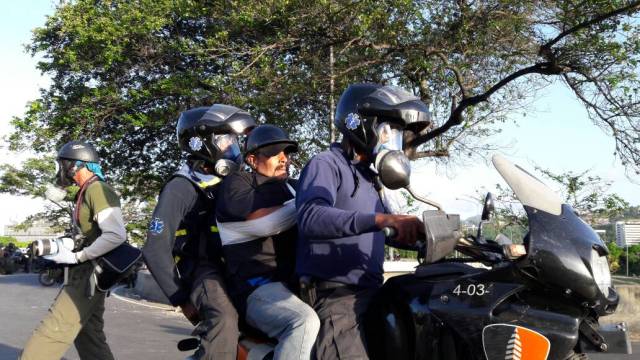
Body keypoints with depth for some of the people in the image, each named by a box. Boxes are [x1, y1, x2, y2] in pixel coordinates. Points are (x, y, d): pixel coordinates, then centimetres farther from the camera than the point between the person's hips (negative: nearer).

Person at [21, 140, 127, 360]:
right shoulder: (87, 193, 15)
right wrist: (63, 249, 9)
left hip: (90, 276, -10)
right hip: (87, 275, 10)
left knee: (49, 336, -9)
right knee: (89, 337, 14)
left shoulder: (97, 190, -16)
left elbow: (116, 235, -28)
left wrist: (76, 257, -22)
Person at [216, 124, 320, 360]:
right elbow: (268, 223, -14)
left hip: (296, 282, 7)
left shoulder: (293, 187, 24)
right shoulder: (236, 184, 2)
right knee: (304, 322, -33)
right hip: (257, 287, -7)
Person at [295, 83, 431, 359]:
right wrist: (381, 219, -36)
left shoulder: (369, 178, 24)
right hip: (335, 295, -9)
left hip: (371, 292, 9)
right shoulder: (325, 165, -5)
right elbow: (311, 217, -26)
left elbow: (392, 231, 32)